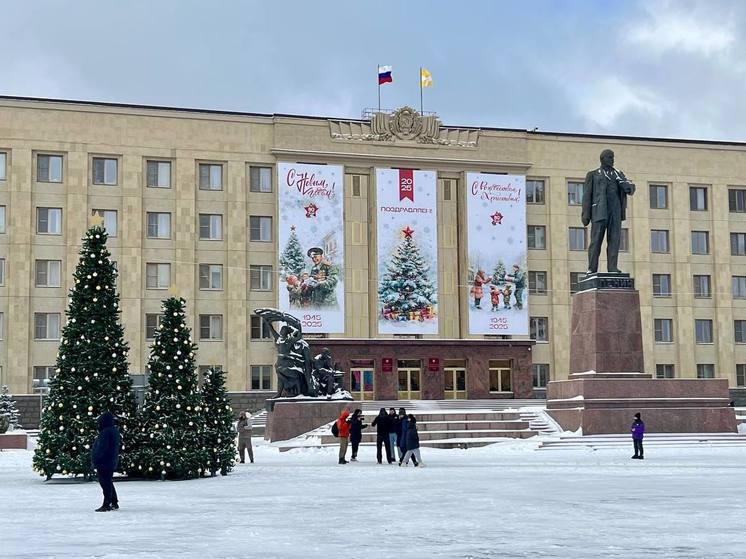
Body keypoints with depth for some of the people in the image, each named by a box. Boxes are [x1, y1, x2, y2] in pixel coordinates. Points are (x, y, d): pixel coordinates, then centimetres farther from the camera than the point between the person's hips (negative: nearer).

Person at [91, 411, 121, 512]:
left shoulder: (105, 432, -20)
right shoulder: (114, 431, 10)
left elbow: (101, 448, -23)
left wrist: (95, 460, -16)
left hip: (104, 462, -10)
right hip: (111, 462, 10)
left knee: (105, 482, -5)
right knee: (108, 482, 19)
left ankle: (106, 505, -3)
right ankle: (114, 503, 25)